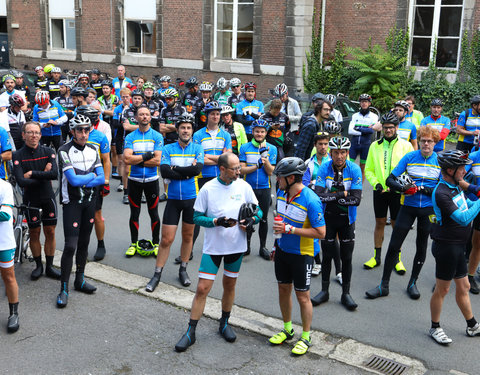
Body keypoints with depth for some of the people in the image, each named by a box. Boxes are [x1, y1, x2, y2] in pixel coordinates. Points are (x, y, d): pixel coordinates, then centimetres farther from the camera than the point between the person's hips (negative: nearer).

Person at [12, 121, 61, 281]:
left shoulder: (48, 152, -2)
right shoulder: (18, 155, -7)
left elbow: (55, 174, -17)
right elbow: (21, 182, -19)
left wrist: (32, 173, -18)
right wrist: (44, 175, -14)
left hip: (48, 197, 2)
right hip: (31, 198, -1)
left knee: (50, 232, 6)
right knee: (34, 233, 7)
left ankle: (49, 266, 17)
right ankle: (38, 266, 22)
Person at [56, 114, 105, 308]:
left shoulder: (92, 150, 5)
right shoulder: (65, 151, -12)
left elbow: (101, 178, -1)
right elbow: (73, 180, -21)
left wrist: (81, 181, -15)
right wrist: (91, 176, -6)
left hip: (90, 202, 5)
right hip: (72, 203, -5)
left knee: (84, 243, 13)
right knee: (70, 246, -9)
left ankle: (80, 280, 27)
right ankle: (64, 289, -1)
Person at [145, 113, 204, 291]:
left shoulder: (197, 148, 0)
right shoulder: (168, 148, 1)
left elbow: (197, 169, -16)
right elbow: (164, 171, -13)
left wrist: (175, 168, -13)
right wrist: (187, 172, -15)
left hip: (192, 198, 1)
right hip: (173, 198, 0)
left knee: (188, 236, 13)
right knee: (166, 239, -1)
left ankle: (183, 270, 30)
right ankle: (157, 275, 11)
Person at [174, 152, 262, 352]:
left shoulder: (244, 186, -2)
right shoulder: (208, 189, -9)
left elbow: (257, 211, 7)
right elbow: (197, 216, -5)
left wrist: (251, 220, -15)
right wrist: (216, 221, -21)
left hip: (236, 246, 3)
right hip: (213, 246, -2)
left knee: (230, 285, 15)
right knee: (202, 288, -3)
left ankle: (224, 324, 35)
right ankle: (191, 332, 9)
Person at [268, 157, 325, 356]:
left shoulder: (311, 201, -24)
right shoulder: (281, 193, -2)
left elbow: (321, 232, -23)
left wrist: (289, 229, -26)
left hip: (302, 254, -7)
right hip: (282, 250, 7)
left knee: (302, 296, 5)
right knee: (283, 289, 17)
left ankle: (306, 337, 23)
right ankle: (287, 329, 37)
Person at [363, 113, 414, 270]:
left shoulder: (406, 146, -2)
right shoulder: (375, 146, 5)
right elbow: (368, 169, 7)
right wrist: (376, 183, -9)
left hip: (397, 192, -2)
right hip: (379, 191, 2)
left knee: (397, 225, 6)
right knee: (379, 223, 10)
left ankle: (397, 259, 20)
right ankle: (377, 257, 23)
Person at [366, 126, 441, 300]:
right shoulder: (409, 157, -4)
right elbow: (390, 180, -5)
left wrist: (425, 189, -19)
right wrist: (403, 187, -23)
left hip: (428, 209, 1)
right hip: (408, 207, 0)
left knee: (421, 248, 12)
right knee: (394, 246, -1)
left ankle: (412, 283, 30)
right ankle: (384, 285, 10)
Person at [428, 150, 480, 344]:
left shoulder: (456, 186, 7)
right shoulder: (441, 193, -23)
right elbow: (463, 219, -28)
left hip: (457, 245, 9)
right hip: (446, 246, -9)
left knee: (463, 287, 20)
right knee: (442, 290, 5)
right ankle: (435, 328, 20)